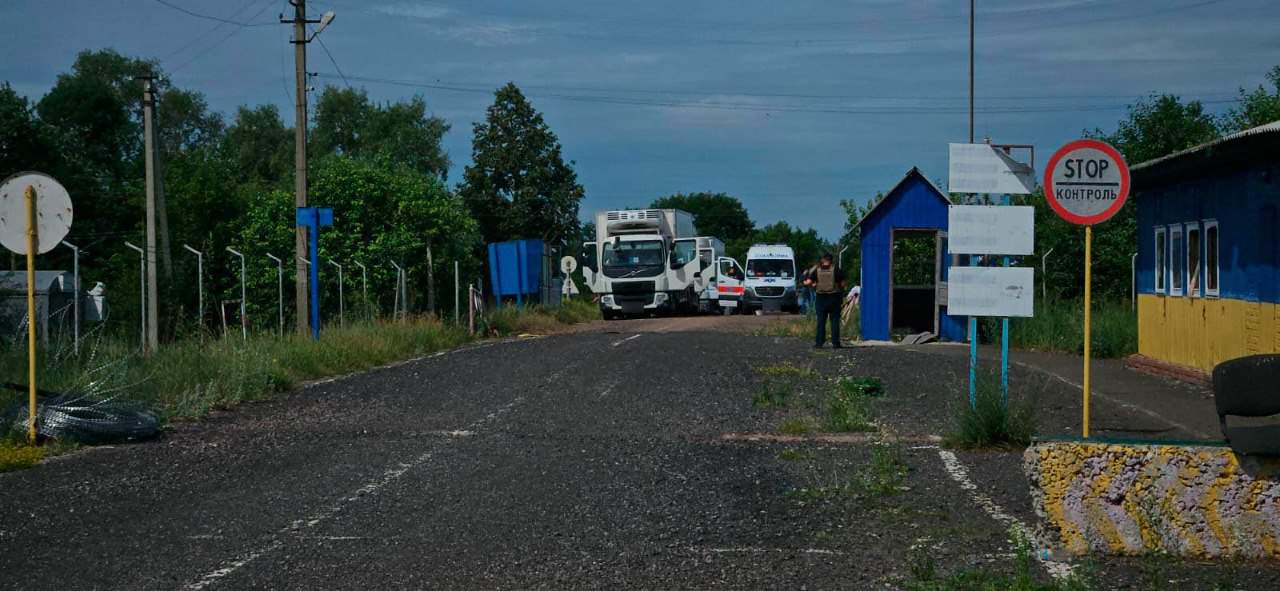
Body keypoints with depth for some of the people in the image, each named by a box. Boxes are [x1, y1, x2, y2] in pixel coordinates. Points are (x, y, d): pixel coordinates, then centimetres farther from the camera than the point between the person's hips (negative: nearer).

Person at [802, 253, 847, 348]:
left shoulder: (817, 271, 0)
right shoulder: (836, 270, -5)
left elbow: (807, 283, -6)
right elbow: (843, 284, -4)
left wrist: (813, 285, 13)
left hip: (821, 298, 1)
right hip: (834, 297, -1)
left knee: (821, 321, 7)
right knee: (834, 321, 4)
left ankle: (819, 343, 4)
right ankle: (835, 343, 2)